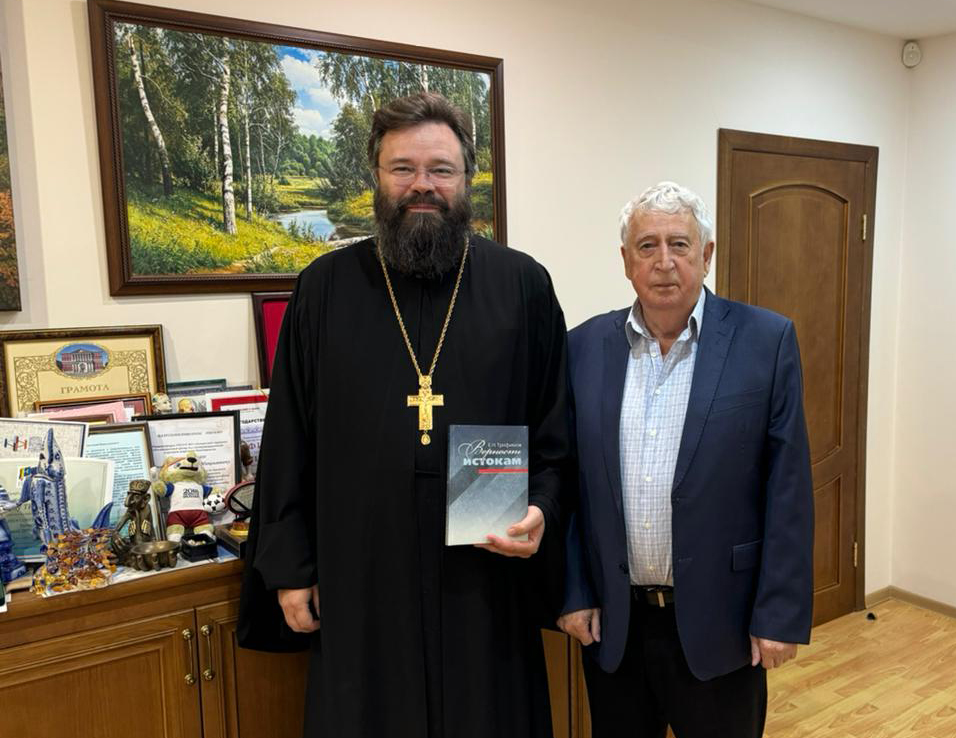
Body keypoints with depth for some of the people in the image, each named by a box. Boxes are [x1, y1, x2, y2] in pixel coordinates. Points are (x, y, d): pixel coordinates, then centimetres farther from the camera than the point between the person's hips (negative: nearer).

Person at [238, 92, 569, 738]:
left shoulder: (523, 285, 0)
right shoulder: (327, 287, 2)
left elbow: (558, 429, 4)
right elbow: (288, 440, 3)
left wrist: (542, 510, -11)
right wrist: (288, 567, 3)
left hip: (486, 581, 0)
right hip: (360, 583, 1)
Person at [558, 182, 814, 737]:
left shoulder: (765, 340, -6)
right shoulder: (586, 347, 0)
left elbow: (788, 489, -6)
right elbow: (569, 480, 3)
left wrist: (780, 614, -7)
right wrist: (573, 592, 1)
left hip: (719, 621, -2)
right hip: (611, 622, 2)